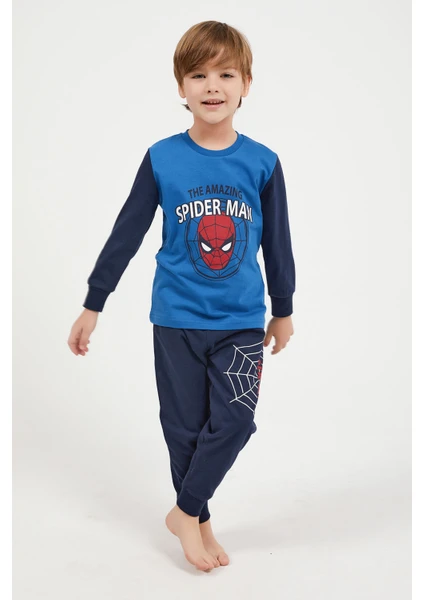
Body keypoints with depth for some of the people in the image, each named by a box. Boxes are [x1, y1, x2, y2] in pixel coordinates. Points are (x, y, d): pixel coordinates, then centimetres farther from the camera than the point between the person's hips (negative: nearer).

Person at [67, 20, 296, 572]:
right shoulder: (162, 159, -6)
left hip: (242, 321, 1)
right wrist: (93, 304, 3)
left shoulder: (262, 163, -4)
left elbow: (277, 243, 6)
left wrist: (283, 311, 14)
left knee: (234, 421, -4)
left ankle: (184, 512, 17)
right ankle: (197, 519, 28)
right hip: (178, 318, 0)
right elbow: (126, 235, 0)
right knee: (185, 426, 8)